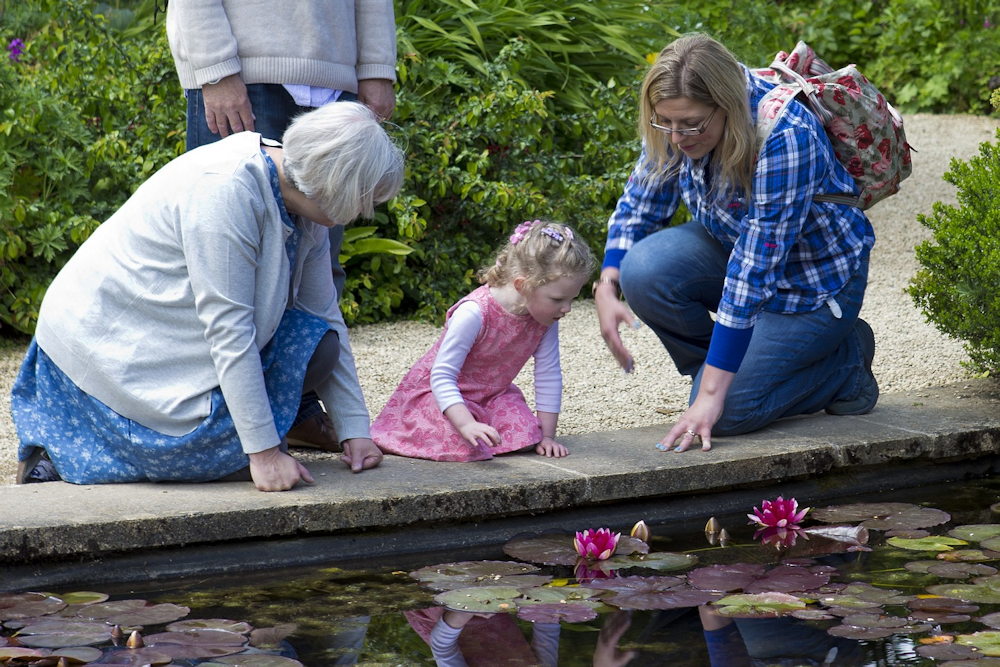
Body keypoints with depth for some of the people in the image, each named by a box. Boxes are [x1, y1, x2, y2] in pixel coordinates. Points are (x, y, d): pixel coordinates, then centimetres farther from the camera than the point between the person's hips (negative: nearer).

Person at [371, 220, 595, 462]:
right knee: (466, 447, -31)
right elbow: (442, 376, -33)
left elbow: (549, 376, -3)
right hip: (438, 394, -6)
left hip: (491, 396, 6)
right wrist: (467, 424, -45)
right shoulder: (474, 313, -33)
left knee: (526, 436, -21)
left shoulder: (546, 319, -13)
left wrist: (547, 435, -7)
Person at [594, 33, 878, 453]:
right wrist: (607, 289, -19)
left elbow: (754, 274, -36)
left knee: (723, 413, -19)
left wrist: (711, 394, -36)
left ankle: (845, 360, 6)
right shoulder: (679, 120, -16)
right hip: (731, 246, 6)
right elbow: (640, 202, 0)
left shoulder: (785, 138, -36)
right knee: (643, 270, -25)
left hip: (815, 278, -6)